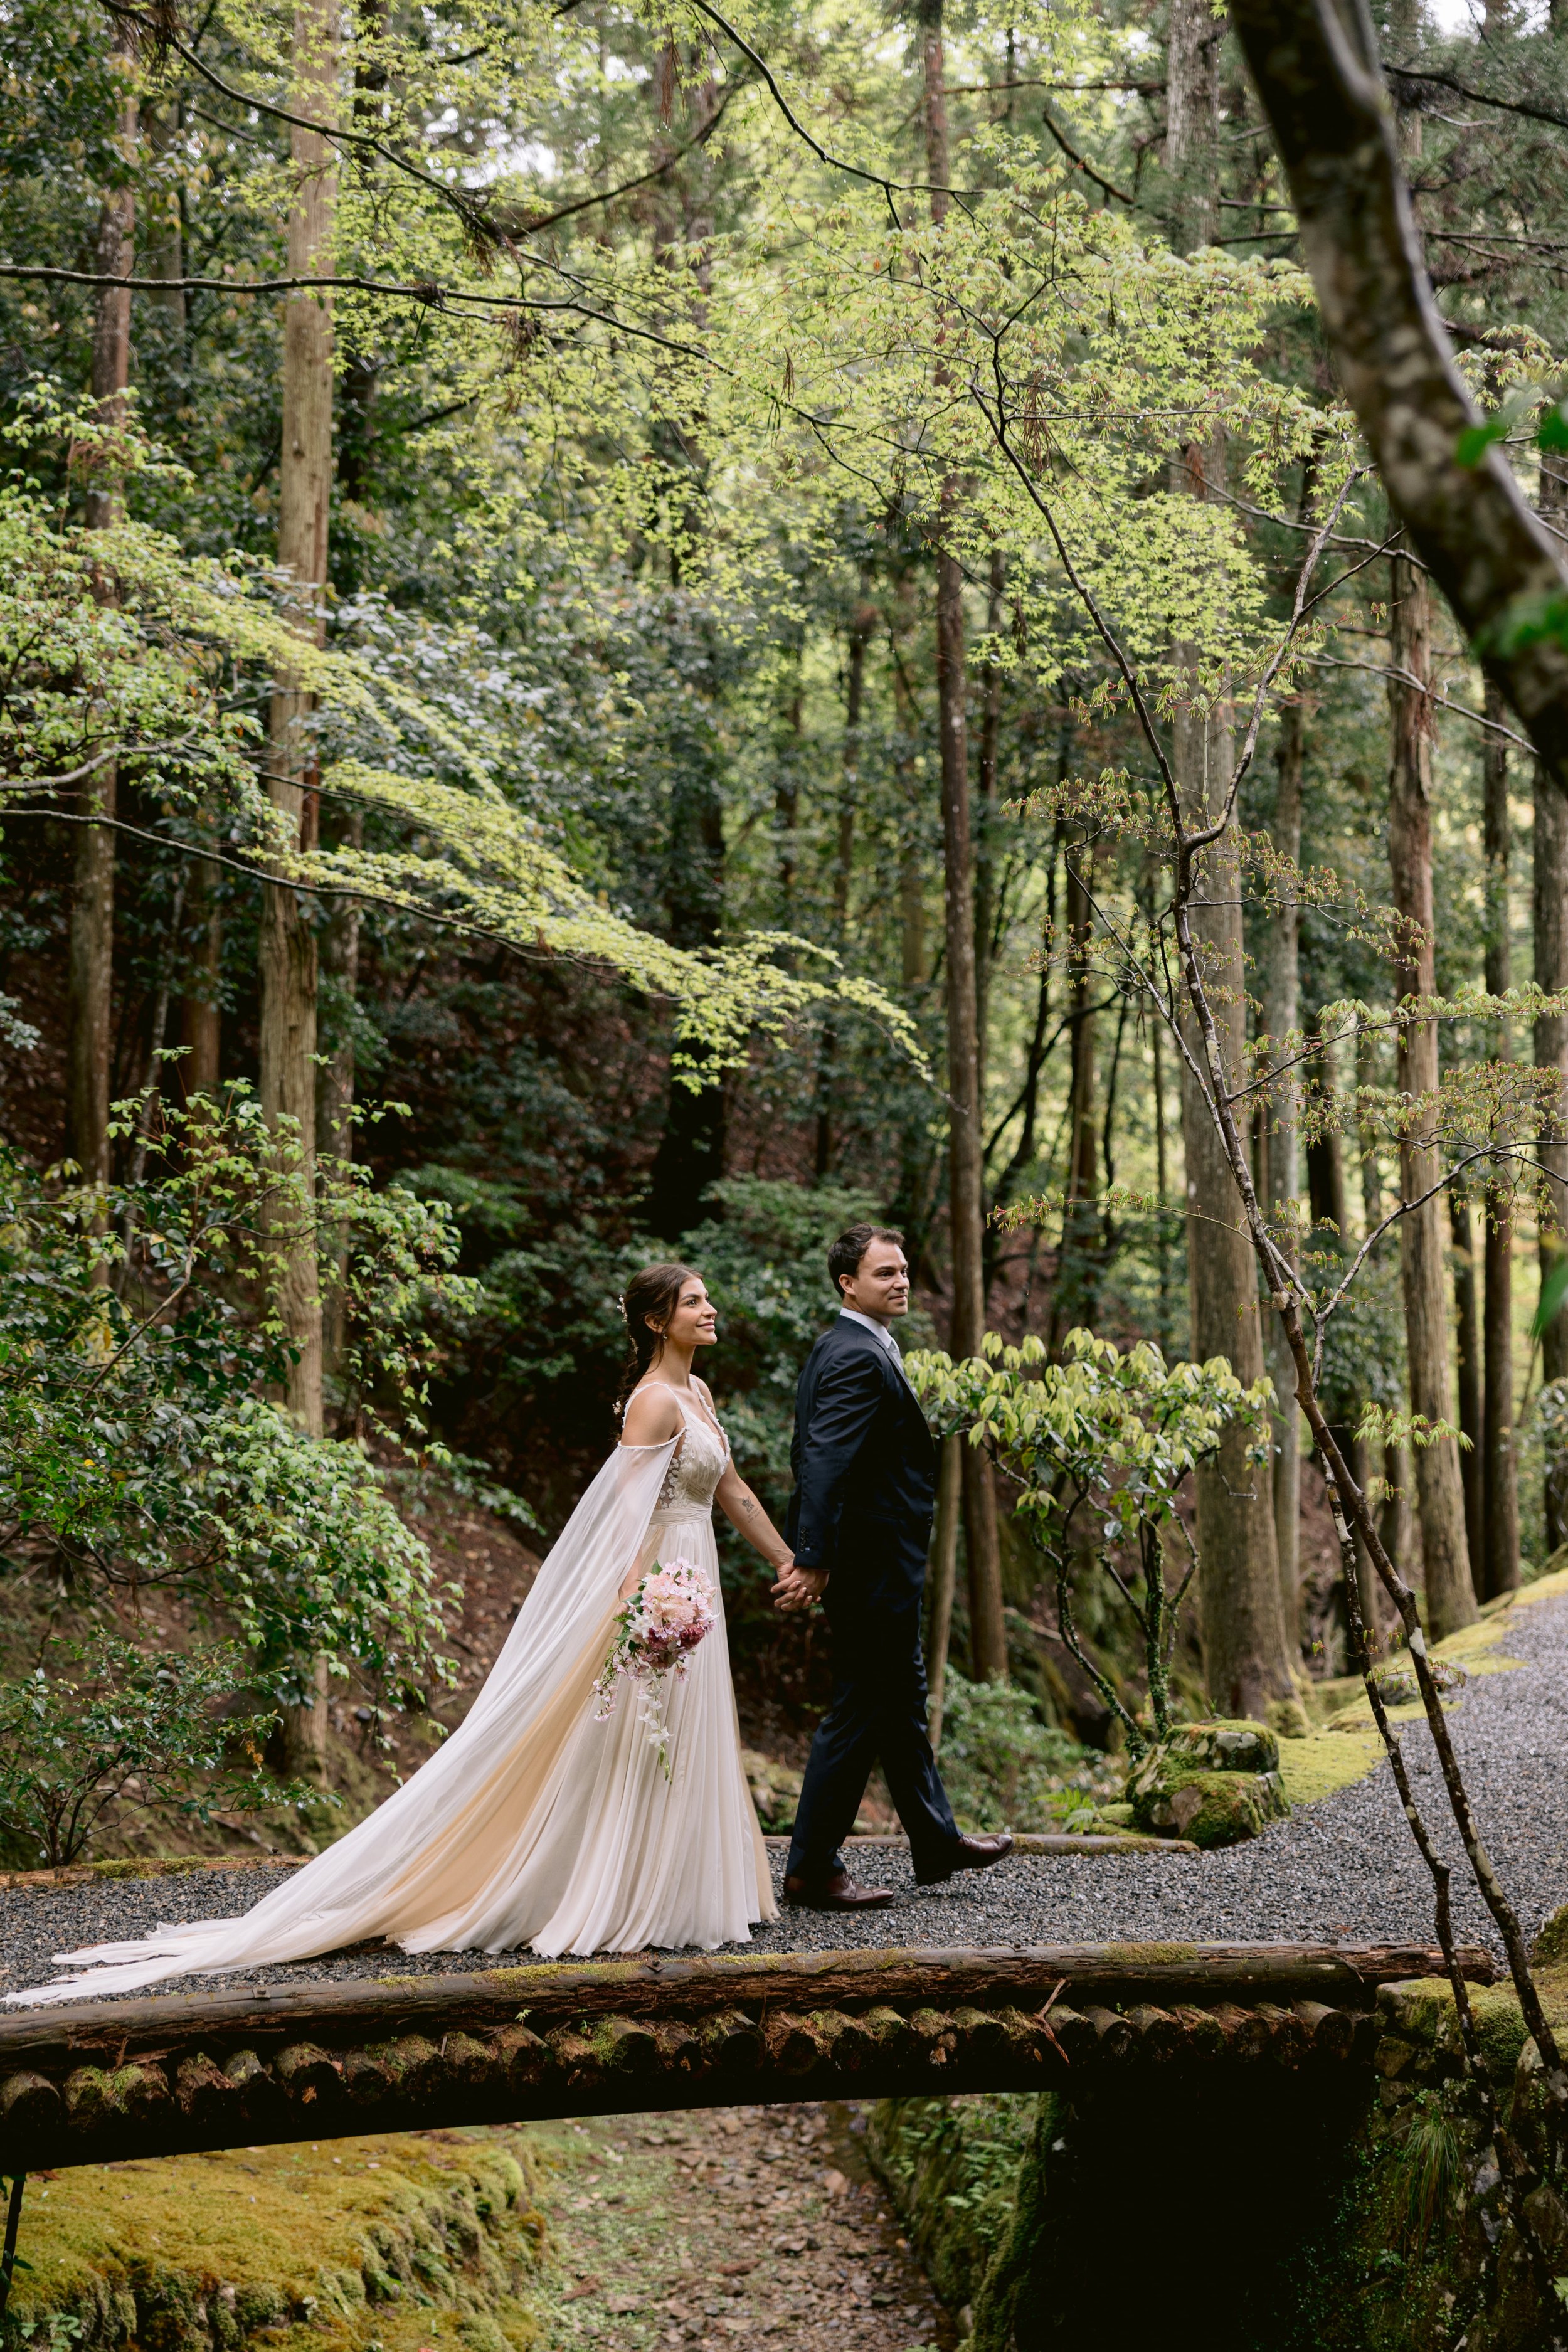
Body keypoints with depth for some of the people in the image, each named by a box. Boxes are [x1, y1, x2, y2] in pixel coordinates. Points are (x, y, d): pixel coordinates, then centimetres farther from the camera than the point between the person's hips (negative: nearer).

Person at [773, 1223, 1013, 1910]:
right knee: (859, 1711, -3)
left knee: (902, 1701, 20)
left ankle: (936, 1841, 33)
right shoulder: (860, 1358, -19)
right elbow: (826, 1464, -27)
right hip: (874, 1563, -11)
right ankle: (811, 1869, 4)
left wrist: (801, 1553, 20)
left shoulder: (836, 1348, 14)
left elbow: (810, 1459, 17)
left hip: (876, 1563, 11)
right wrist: (813, 1562, -30)